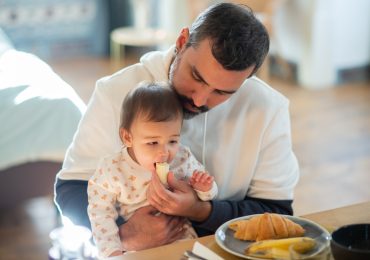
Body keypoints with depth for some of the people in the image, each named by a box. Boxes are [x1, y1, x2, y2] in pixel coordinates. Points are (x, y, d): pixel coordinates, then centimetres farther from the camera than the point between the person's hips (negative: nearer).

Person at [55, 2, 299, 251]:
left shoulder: (269, 108, -9)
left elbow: (277, 214, -6)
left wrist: (201, 212, -22)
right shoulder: (117, 92, -11)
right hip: (134, 251, 0)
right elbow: (71, 187, -6)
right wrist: (123, 232, -25)